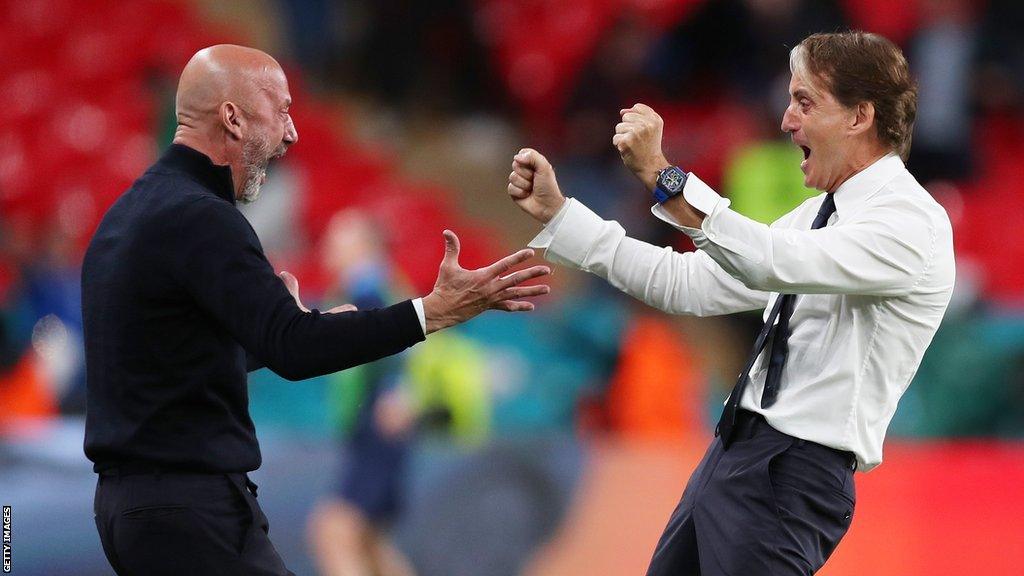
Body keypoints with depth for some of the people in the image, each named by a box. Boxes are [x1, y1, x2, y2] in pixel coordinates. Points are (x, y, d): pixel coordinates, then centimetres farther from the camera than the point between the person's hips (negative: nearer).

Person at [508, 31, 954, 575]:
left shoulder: (914, 221, -13)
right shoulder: (817, 215, 17)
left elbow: (773, 263, -27)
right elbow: (687, 284, 15)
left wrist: (662, 175, -29)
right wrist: (556, 213, 12)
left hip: (793, 472, -9)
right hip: (731, 450, 9)